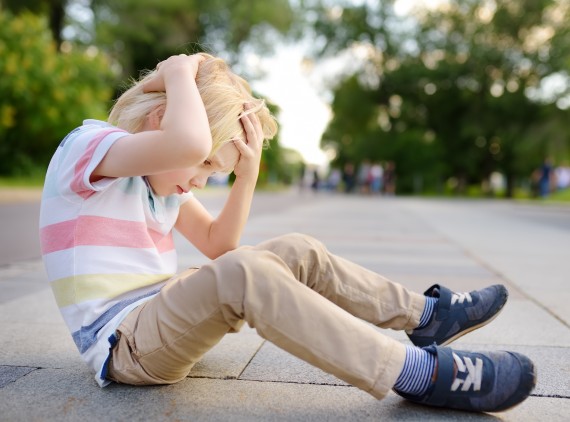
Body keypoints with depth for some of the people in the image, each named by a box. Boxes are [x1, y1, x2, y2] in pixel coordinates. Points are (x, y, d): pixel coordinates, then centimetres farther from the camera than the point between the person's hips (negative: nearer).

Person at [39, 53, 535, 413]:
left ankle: (428, 314, 9)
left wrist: (248, 173, -1)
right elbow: (189, 142, -38)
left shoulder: (160, 174, 12)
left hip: (163, 316, 9)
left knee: (298, 252, 0)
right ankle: (423, 374, -29)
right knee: (242, 273, -35)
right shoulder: (85, 146, -15)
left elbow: (217, 243, 11)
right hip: (122, 343, -9)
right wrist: (179, 72, -19)